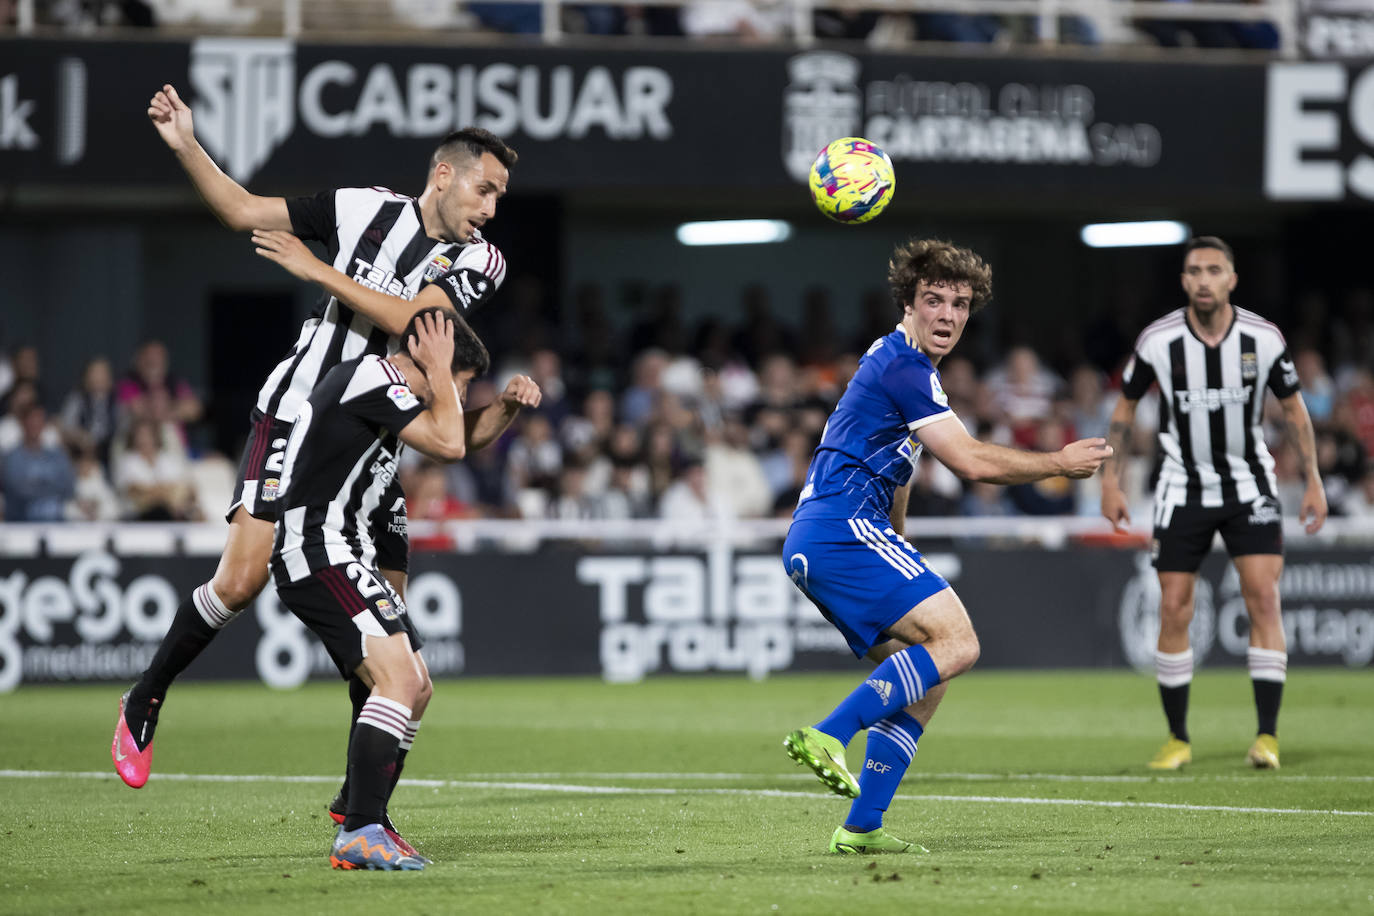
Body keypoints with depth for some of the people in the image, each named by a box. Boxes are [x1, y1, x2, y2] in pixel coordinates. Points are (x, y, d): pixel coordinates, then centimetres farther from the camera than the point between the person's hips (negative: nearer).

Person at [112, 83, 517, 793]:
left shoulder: (479, 262, 2)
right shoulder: (365, 208, 0)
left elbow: (411, 319, -14)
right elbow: (244, 211, 7)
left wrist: (318, 270, -16)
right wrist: (185, 146, -3)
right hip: (294, 415, -3)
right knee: (241, 580, -15)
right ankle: (144, 702, 9)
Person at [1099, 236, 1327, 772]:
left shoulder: (1263, 339, -10)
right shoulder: (1158, 341, -11)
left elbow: (1293, 408, 4)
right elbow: (1125, 405, 4)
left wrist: (1313, 481, 2)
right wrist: (1111, 481, 1)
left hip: (1250, 485, 0)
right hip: (1183, 488, 0)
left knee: (1263, 597, -14)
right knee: (1174, 610, -3)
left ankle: (1267, 735, -11)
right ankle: (1178, 739, 10)